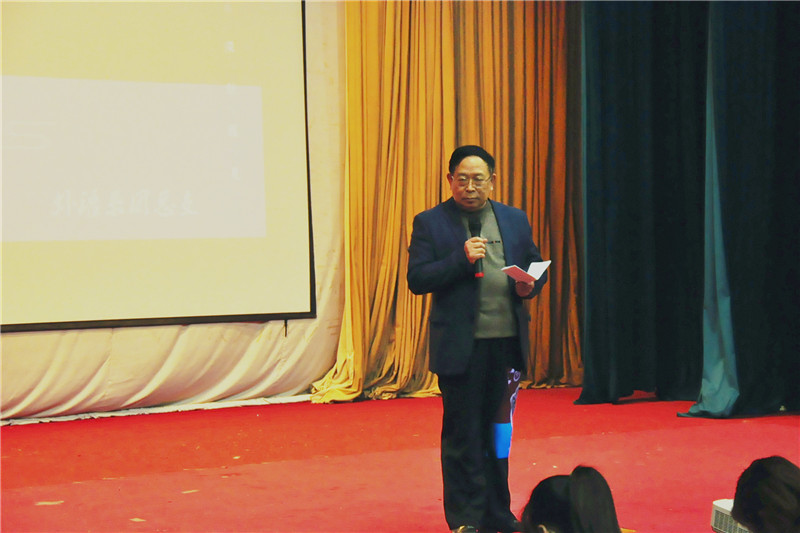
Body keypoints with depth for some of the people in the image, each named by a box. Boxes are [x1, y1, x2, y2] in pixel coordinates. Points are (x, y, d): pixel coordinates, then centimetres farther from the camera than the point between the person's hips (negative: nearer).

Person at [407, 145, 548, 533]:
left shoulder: (515, 220, 12)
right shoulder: (430, 223, 0)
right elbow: (417, 279, -7)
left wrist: (530, 285, -6)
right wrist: (461, 259, -19)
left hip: (508, 342, 4)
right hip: (460, 345, -4)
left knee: (498, 429, 12)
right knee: (462, 433, 1)